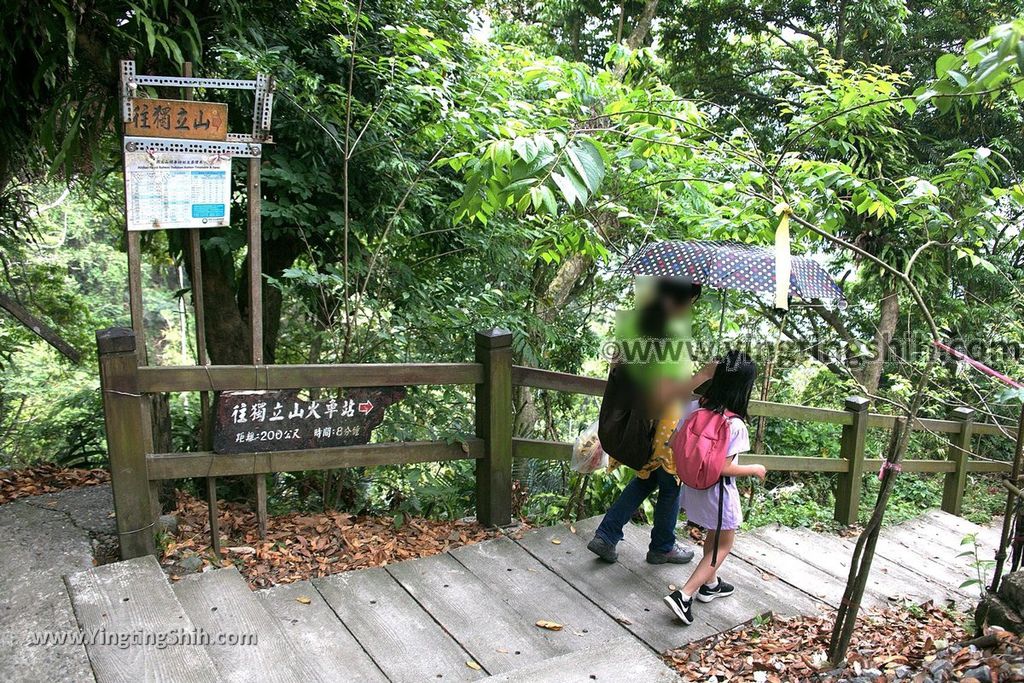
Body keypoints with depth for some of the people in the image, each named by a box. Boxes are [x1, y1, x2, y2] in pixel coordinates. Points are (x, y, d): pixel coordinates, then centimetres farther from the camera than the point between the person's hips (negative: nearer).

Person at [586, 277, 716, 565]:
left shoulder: (632, 321, -6)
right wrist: (702, 377, -24)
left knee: (646, 478, 27)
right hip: (663, 424, -7)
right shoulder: (672, 338, -29)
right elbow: (663, 396, -31)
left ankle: (605, 536, 25)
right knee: (671, 487, 17)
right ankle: (662, 548, 37)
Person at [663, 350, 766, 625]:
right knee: (724, 544, 13)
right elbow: (724, 468, -23)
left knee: (713, 535, 28)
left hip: (693, 483, 6)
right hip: (717, 491, -6)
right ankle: (684, 595, 4)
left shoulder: (696, 406, -10)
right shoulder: (735, 425, -27)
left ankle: (710, 584, 46)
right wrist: (755, 469, -8)